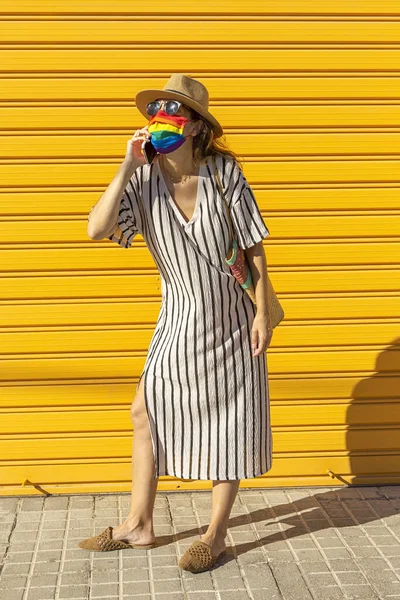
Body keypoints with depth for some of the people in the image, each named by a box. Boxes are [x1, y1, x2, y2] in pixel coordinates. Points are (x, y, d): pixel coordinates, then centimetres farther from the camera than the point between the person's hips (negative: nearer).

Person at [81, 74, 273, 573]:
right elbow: (96, 229, -24)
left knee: (229, 423, 6)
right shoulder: (142, 182, -9)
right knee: (146, 414, 7)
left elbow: (254, 247, -8)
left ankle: (216, 533, 22)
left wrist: (262, 311, -10)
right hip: (179, 320, 3)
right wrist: (127, 167, -23)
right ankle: (138, 525, 24)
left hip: (231, 318, -2)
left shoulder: (224, 172, -13)